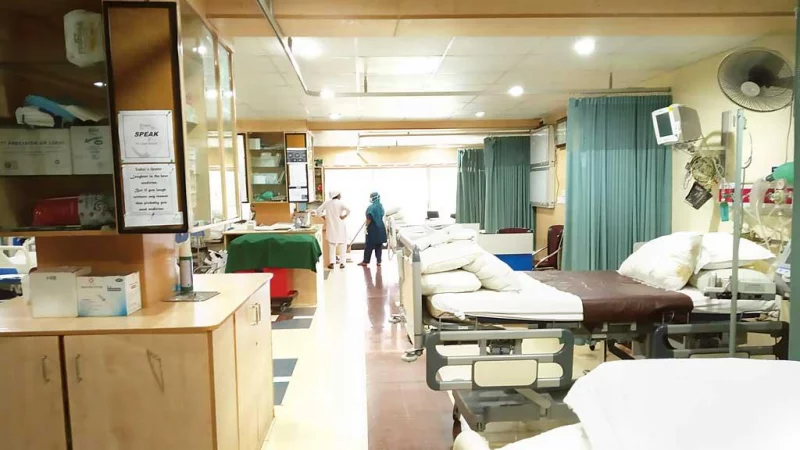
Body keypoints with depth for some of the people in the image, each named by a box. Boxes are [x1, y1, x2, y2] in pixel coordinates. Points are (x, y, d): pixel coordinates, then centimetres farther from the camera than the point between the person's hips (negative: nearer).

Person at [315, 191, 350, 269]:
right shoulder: (340, 203, -11)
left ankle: (332, 263, 8)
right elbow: (348, 210, -25)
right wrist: (344, 216, -10)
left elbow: (318, 211, 2)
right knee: (342, 244, 8)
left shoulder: (327, 202, 0)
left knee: (331, 244, 13)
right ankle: (341, 263, 5)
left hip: (331, 226, 3)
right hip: (340, 226, -3)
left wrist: (324, 217, 9)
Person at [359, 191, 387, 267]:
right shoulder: (381, 206, 5)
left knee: (369, 246, 2)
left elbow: (369, 219, -16)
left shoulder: (371, 207, -15)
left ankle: (365, 261, 9)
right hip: (381, 227, 6)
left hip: (372, 228, -6)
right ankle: (379, 261, 10)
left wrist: (367, 227, -7)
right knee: (379, 246, 9)